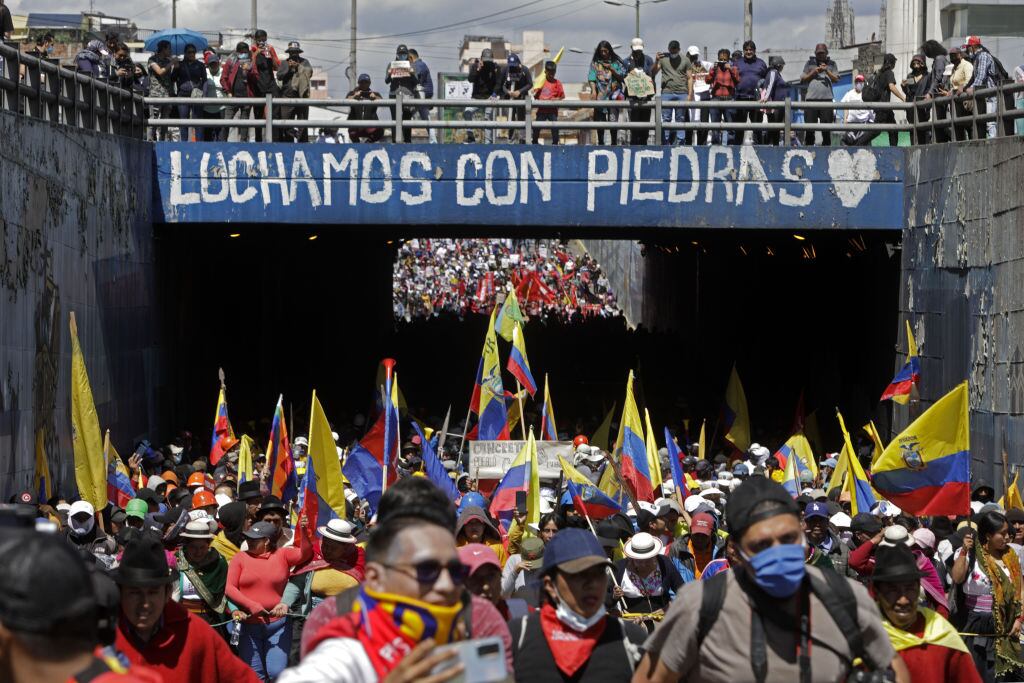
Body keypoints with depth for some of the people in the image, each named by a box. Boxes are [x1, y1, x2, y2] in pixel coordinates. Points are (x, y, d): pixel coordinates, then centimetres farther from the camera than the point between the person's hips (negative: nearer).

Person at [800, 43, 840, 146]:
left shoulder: (831, 64, 16)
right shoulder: (810, 63, 16)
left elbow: (836, 79, 7)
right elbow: (802, 79, 13)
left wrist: (827, 71, -7)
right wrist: (813, 72, -1)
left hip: (826, 99, 0)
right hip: (811, 98, 0)